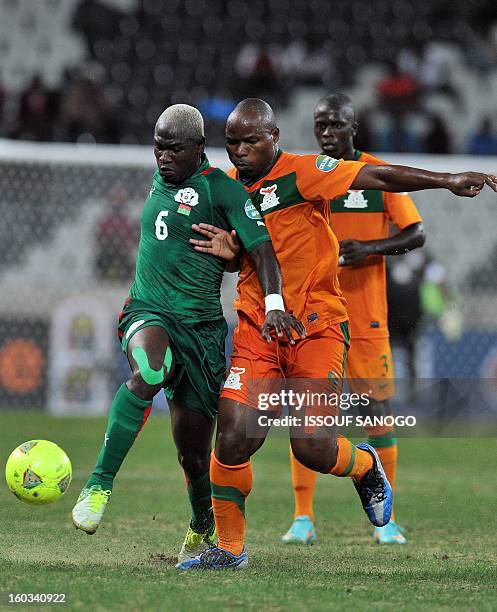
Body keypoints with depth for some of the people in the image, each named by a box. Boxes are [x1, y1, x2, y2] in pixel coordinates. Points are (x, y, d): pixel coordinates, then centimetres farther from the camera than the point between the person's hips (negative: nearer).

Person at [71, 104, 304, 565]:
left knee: (194, 452, 1)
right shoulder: (159, 181, 13)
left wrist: (274, 305, -29)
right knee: (149, 371, -36)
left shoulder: (222, 189, -6)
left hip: (202, 326, -2)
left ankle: (203, 530, 31)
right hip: (148, 313, 2)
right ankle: (99, 485, -33)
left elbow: (259, 248, -16)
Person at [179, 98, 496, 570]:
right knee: (234, 437, -10)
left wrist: (447, 180, -24)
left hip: (315, 327, -4)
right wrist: (229, 252, -2)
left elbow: (378, 177, -16)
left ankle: (366, 466, 26)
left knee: (313, 449, -10)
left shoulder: (302, 173, -9)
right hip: (255, 331, 4)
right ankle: (229, 548, 6)